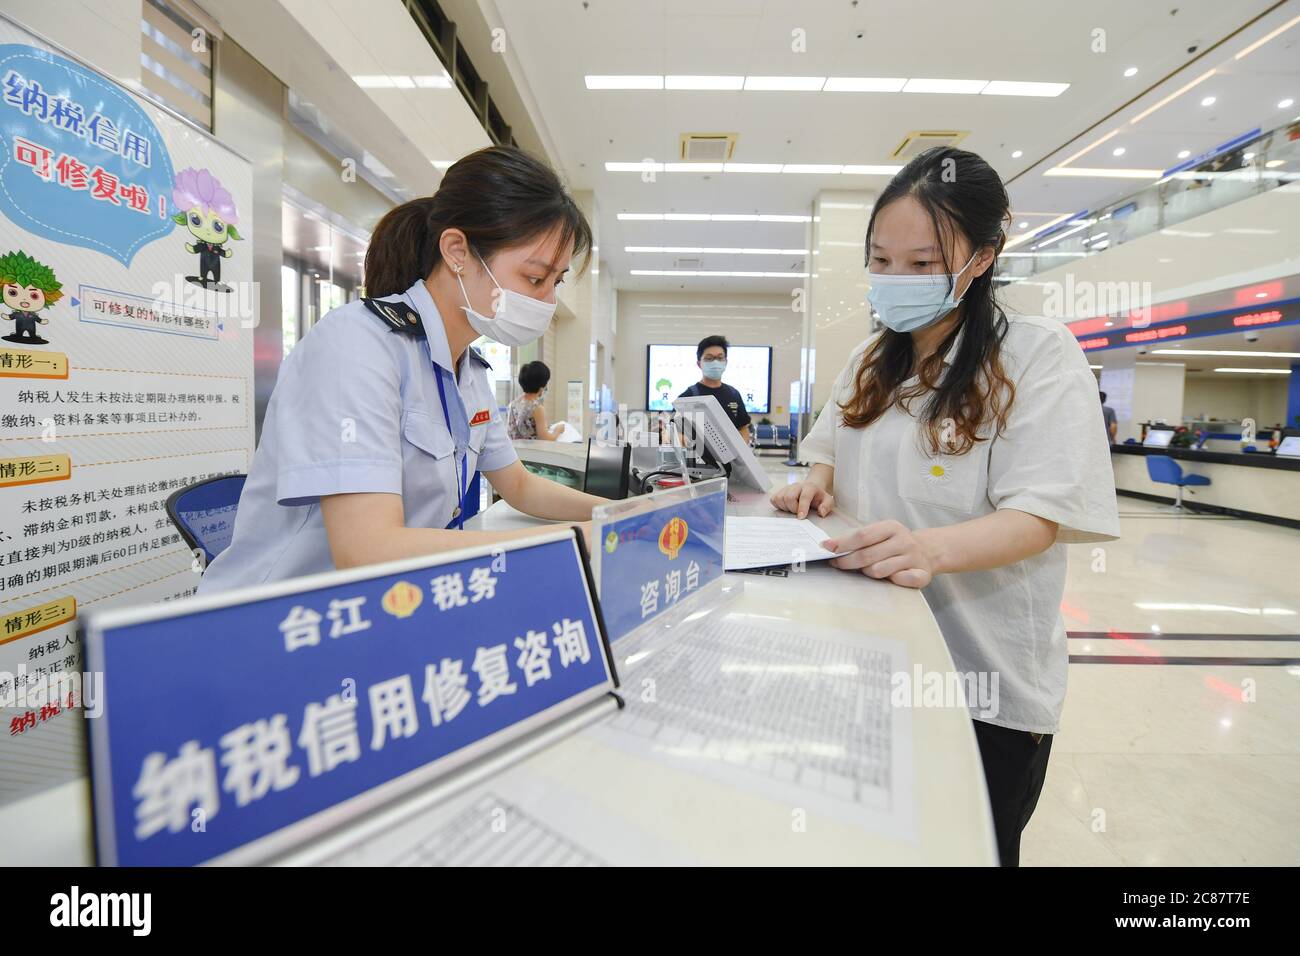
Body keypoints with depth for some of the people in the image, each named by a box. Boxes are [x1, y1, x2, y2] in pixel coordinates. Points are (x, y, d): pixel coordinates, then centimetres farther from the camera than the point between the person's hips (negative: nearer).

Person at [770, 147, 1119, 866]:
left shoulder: (1040, 354, -11)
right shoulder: (867, 362, 8)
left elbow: (1039, 517, -18)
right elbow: (833, 448, 19)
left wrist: (933, 548, -38)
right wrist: (819, 480, -5)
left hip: (985, 682, -5)